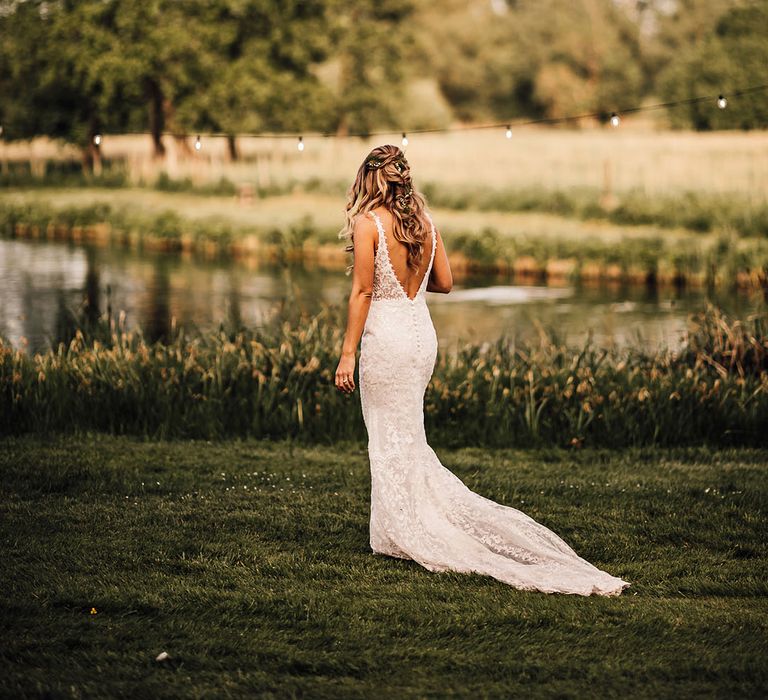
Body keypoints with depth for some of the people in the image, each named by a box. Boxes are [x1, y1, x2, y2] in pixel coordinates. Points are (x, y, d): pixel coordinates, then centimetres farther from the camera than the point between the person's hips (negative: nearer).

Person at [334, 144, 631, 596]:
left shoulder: (368, 223, -10)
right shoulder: (425, 221, 7)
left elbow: (362, 291, -14)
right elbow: (444, 282, 12)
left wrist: (348, 353, -11)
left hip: (384, 334, -6)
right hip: (422, 333, 6)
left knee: (391, 442, 3)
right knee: (407, 437, 19)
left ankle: (406, 536, 7)